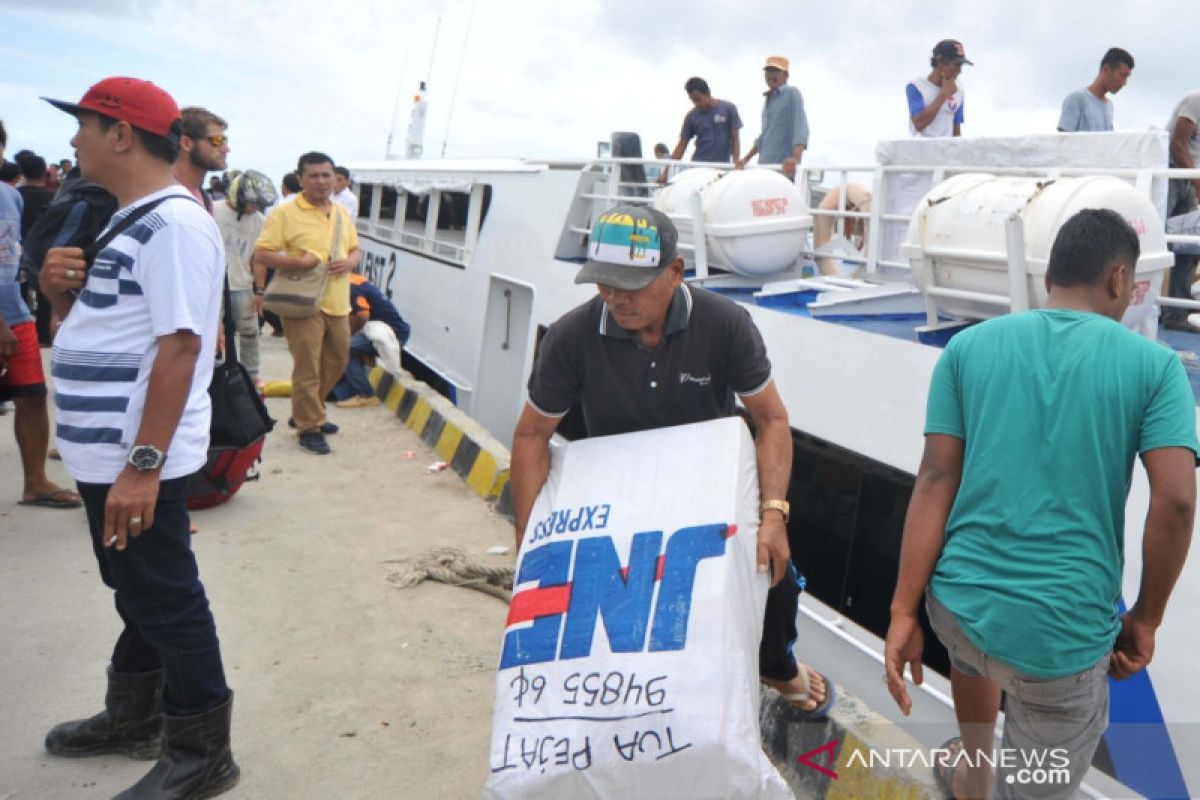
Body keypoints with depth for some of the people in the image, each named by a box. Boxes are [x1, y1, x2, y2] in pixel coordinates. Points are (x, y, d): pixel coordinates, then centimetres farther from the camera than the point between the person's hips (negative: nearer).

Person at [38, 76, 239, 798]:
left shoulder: (175, 224, -17)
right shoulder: (127, 221, 14)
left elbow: (179, 346, -24)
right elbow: (92, 320, 22)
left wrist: (143, 464, -27)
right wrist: (59, 286, -1)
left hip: (140, 459, -10)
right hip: (104, 451, 10)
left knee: (168, 601, 1)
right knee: (136, 592, 21)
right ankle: (134, 719, 39)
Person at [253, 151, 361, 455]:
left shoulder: (342, 213, 12)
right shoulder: (284, 213, -8)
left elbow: (354, 249, 21)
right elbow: (261, 254, -10)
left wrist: (350, 262, -3)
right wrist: (298, 262, -23)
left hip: (337, 304, 7)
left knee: (335, 364, 18)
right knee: (307, 369, -3)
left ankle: (306, 412, 36)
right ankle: (309, 427, 9)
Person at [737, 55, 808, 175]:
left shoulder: (792, 93, -2)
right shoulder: (768, 99, 23)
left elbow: (800, 126, -15)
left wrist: (795, 158, -31)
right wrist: (746, 159, 26)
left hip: (784, 167, -8)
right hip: (764, 166, 8)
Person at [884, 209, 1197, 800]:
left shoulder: (969, 347, 4)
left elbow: (936, 480, -2)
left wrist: (903, 612, -2)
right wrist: (1145, 618, 4)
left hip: (956, 601, 4)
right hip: (1062, 633, -3)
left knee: (973, 652, 38)